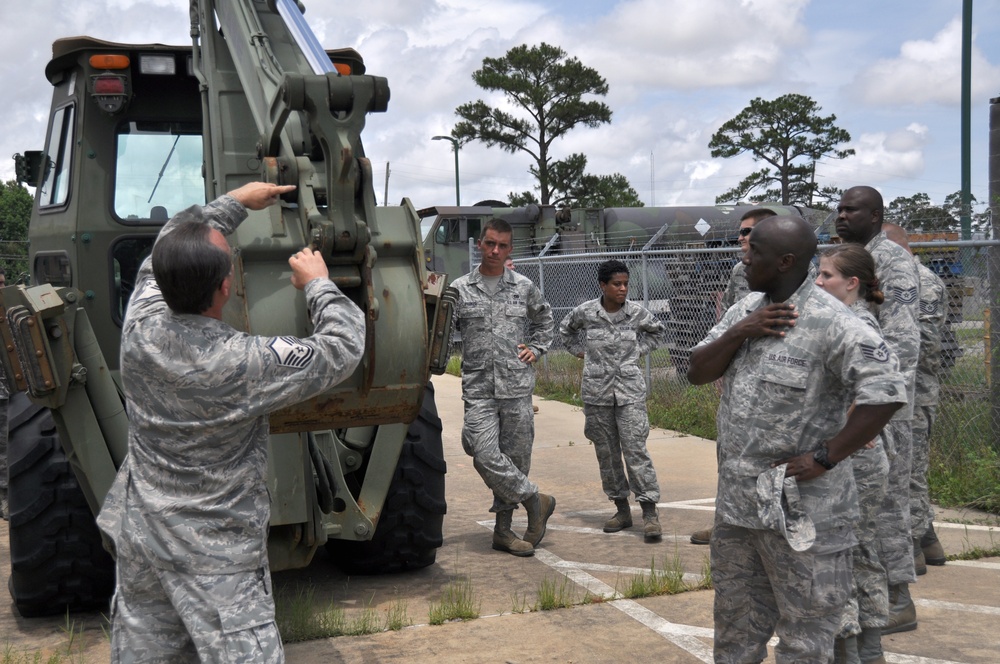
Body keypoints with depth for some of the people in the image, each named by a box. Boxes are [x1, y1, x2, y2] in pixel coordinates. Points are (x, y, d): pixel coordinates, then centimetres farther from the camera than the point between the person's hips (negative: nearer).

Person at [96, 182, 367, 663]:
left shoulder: (139, 329, -8)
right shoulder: (245, 364, -24)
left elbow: (169, 252, 12)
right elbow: (343, 349, -12)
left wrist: (236, 203, 22)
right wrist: (318, 284, 4)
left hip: (139, 537, 7)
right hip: (217, 556, -6)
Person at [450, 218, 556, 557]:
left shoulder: (524, 287, 8)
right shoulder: (460, 289, 4)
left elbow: (545, 319, 26)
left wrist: (535, 348, 13)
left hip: (517, 387, 1)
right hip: (479, 389, -1)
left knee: (515, 458, 4)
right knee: (486, 457, -14)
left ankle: (503, 529, 16)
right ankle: (536, 500, 7)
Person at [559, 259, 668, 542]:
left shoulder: (636, 313, -2)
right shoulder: (586, 312, -2)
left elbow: (659, 332, 18)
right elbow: (566, 328, 20)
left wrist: (639, 350, 5)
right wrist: (580, 350, 9)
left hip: (630, 391, -1)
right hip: (597, 391, 2)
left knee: (636, 449, -10)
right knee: (606, 452, 7)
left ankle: (650, 513, -9)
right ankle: (622, 510, 20)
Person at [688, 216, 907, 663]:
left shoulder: (830, 323, -19)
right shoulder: (746, 310, 6)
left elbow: (886, 392, -26)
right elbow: (697, 373, 5)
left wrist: (823, 458, -23)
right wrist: (738, 333, -12)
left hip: (799, 507, -7)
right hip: (736, 499, 8)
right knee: (735, 623, 22)